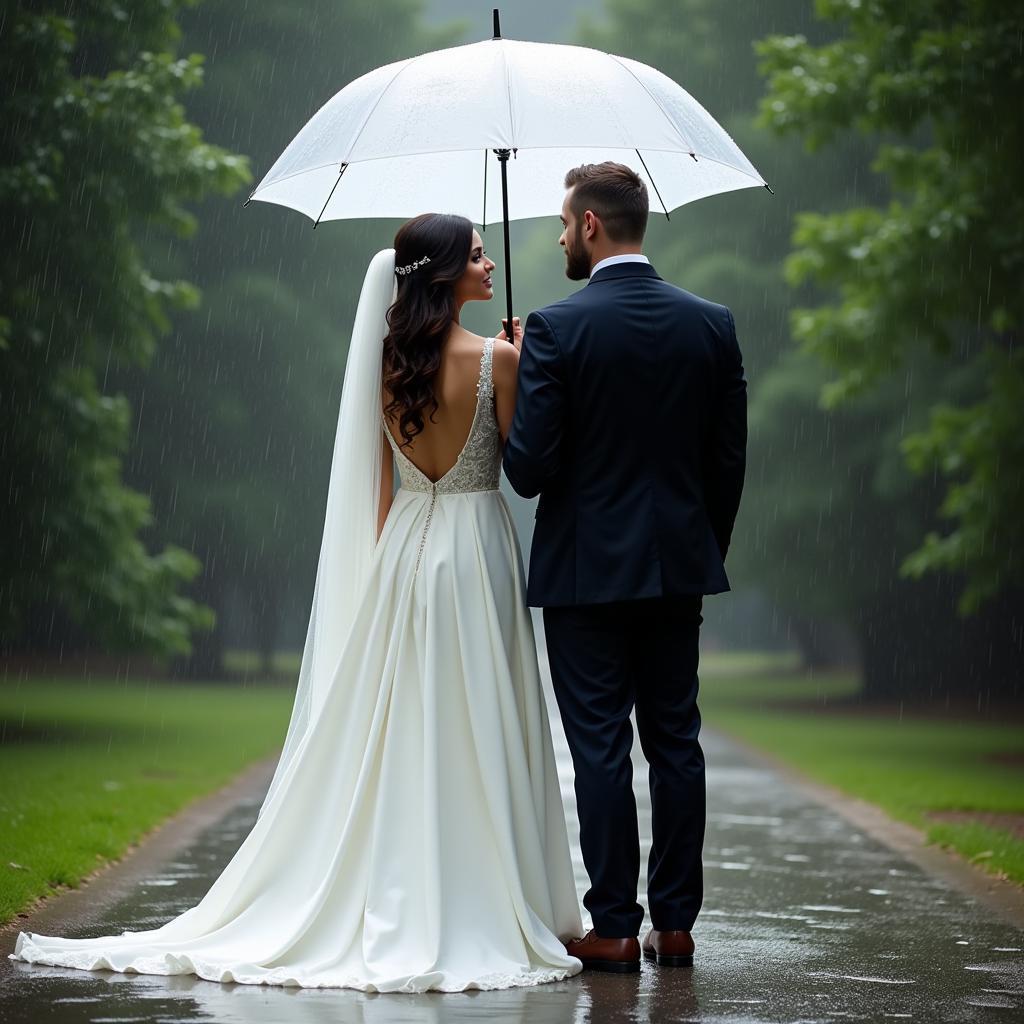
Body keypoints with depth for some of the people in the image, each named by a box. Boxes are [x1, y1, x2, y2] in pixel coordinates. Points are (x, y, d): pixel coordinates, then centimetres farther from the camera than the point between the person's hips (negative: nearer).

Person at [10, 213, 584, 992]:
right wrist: (527, 363, 4)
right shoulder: (496, 359, -13)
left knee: (392, 737, 9)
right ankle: (475, 913, 4)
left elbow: (377, 481, 8)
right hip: (476, 551, -5)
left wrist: (388, 568, 16)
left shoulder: (386, 359, 4)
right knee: (475, 735, 0)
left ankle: (389, 911, 12)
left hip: (401, 549, 5)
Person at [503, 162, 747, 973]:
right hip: (678, 567, 4)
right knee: (676, 741, 10)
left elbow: (530, 468, -13)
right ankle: (675, 923, 13)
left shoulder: (556, 328, -12)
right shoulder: (712, 324, 2)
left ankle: (615, 929, 2)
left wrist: (512, 406, 7)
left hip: (585, 568, -4)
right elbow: (729, 459, 5)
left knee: (601, 748, 0)